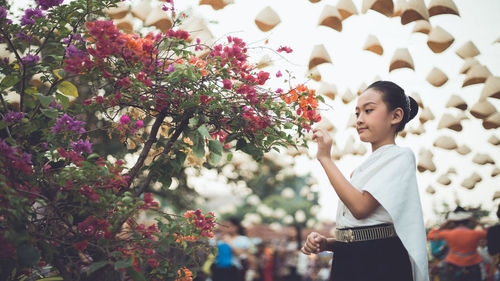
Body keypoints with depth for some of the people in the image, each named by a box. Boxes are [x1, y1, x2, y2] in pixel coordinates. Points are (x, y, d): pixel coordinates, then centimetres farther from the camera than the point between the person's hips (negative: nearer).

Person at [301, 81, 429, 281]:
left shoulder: (400, 157, -4)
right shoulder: (364, 166, 17)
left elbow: (360, 207, -18)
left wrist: (325, 158, -12)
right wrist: (326, 244, -1)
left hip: (379, 264, -7)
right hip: (347, 262, 7)